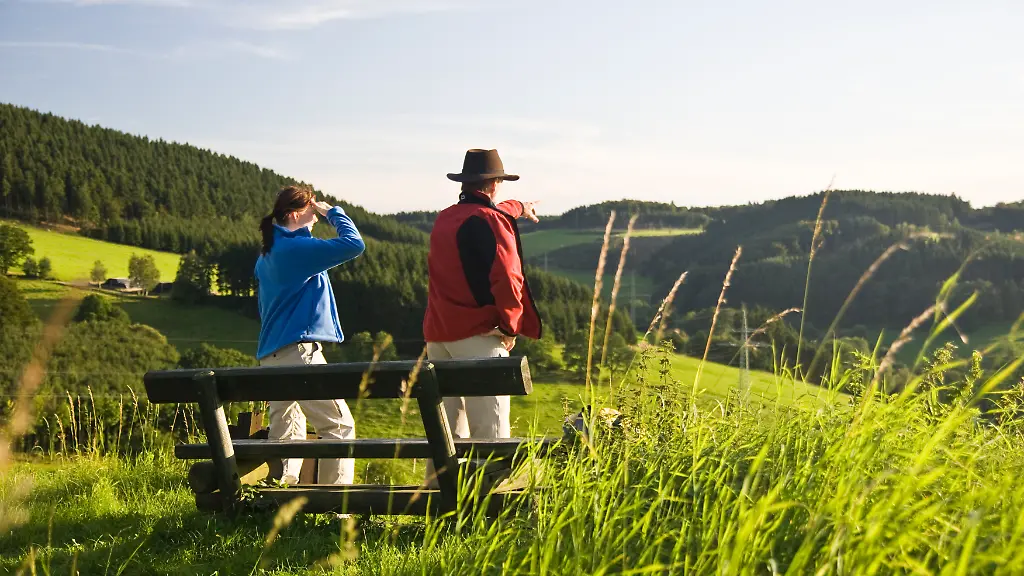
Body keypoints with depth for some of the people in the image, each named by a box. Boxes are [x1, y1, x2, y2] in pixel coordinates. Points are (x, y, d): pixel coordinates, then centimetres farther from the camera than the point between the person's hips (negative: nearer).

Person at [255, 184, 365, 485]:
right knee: (339, 426, -5)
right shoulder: (296, 248, -11)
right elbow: (353, 244, -16)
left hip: (270, 355, 10)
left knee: (286, 434, 12)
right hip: (299, 351, -10)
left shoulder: (266, 255, 19)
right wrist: (333, 212, -2)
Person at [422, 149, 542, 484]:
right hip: (478, 334, -8)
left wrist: (519, 208, 57)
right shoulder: (490, 220, -10)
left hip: (438, 335, 8)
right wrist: (511, 327, -3)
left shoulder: (444, 218, 15)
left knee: (446, 427, 13)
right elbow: (506, 279, -20)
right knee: (490, 427, -8)